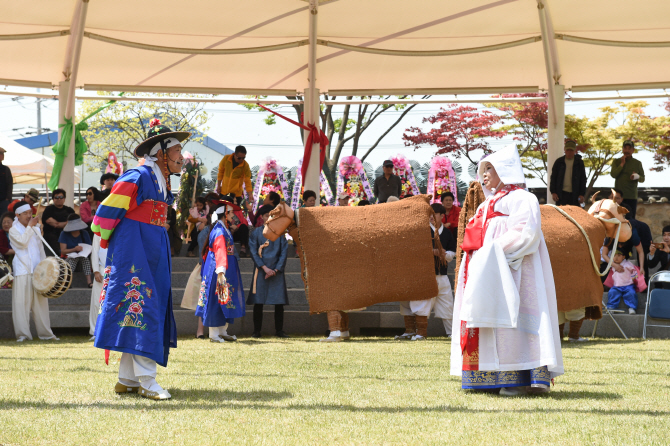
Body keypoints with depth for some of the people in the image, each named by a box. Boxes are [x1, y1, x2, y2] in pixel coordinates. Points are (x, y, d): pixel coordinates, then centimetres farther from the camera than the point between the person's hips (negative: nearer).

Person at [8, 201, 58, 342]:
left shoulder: (36, 229, 19)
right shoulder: (14, 230, 1)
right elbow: (22, 242, -17)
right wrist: (30, 226, -10)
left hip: (38, 271, 5)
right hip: (22, 271, -5)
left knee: (41, 302, 7)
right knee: (22, 303, -8)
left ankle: (45, 332, 11)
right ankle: (22, 334, -7)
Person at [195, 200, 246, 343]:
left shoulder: (223, 229, 14)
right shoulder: (220, 232, -17)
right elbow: (220, 252, -27)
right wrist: (221, 271, -36)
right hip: (217, 269, -10)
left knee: (225, 301, 13)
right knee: (218, 300, -6)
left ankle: (223, 332, 19)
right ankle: (214, 334, -1)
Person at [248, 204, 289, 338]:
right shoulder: (256, 233, 7)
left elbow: (284, 252, 6)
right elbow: (253, 252, 1)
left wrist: (276, 269, -5)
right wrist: (264, 268, -10)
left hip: (277, 271, 1)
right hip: (261, 272, -1)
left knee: (279, 302, -2)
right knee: (258, 302, -3)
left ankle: (279, 330, 5)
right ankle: (257, 331, 4)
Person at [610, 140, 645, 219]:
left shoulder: (637, 163, 8)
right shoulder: (616, 161, 9)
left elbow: (643, 179, 7)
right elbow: (613, 174, -4)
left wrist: (637, 177, -16)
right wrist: (622, 164, -8)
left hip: (632, 197, -1)